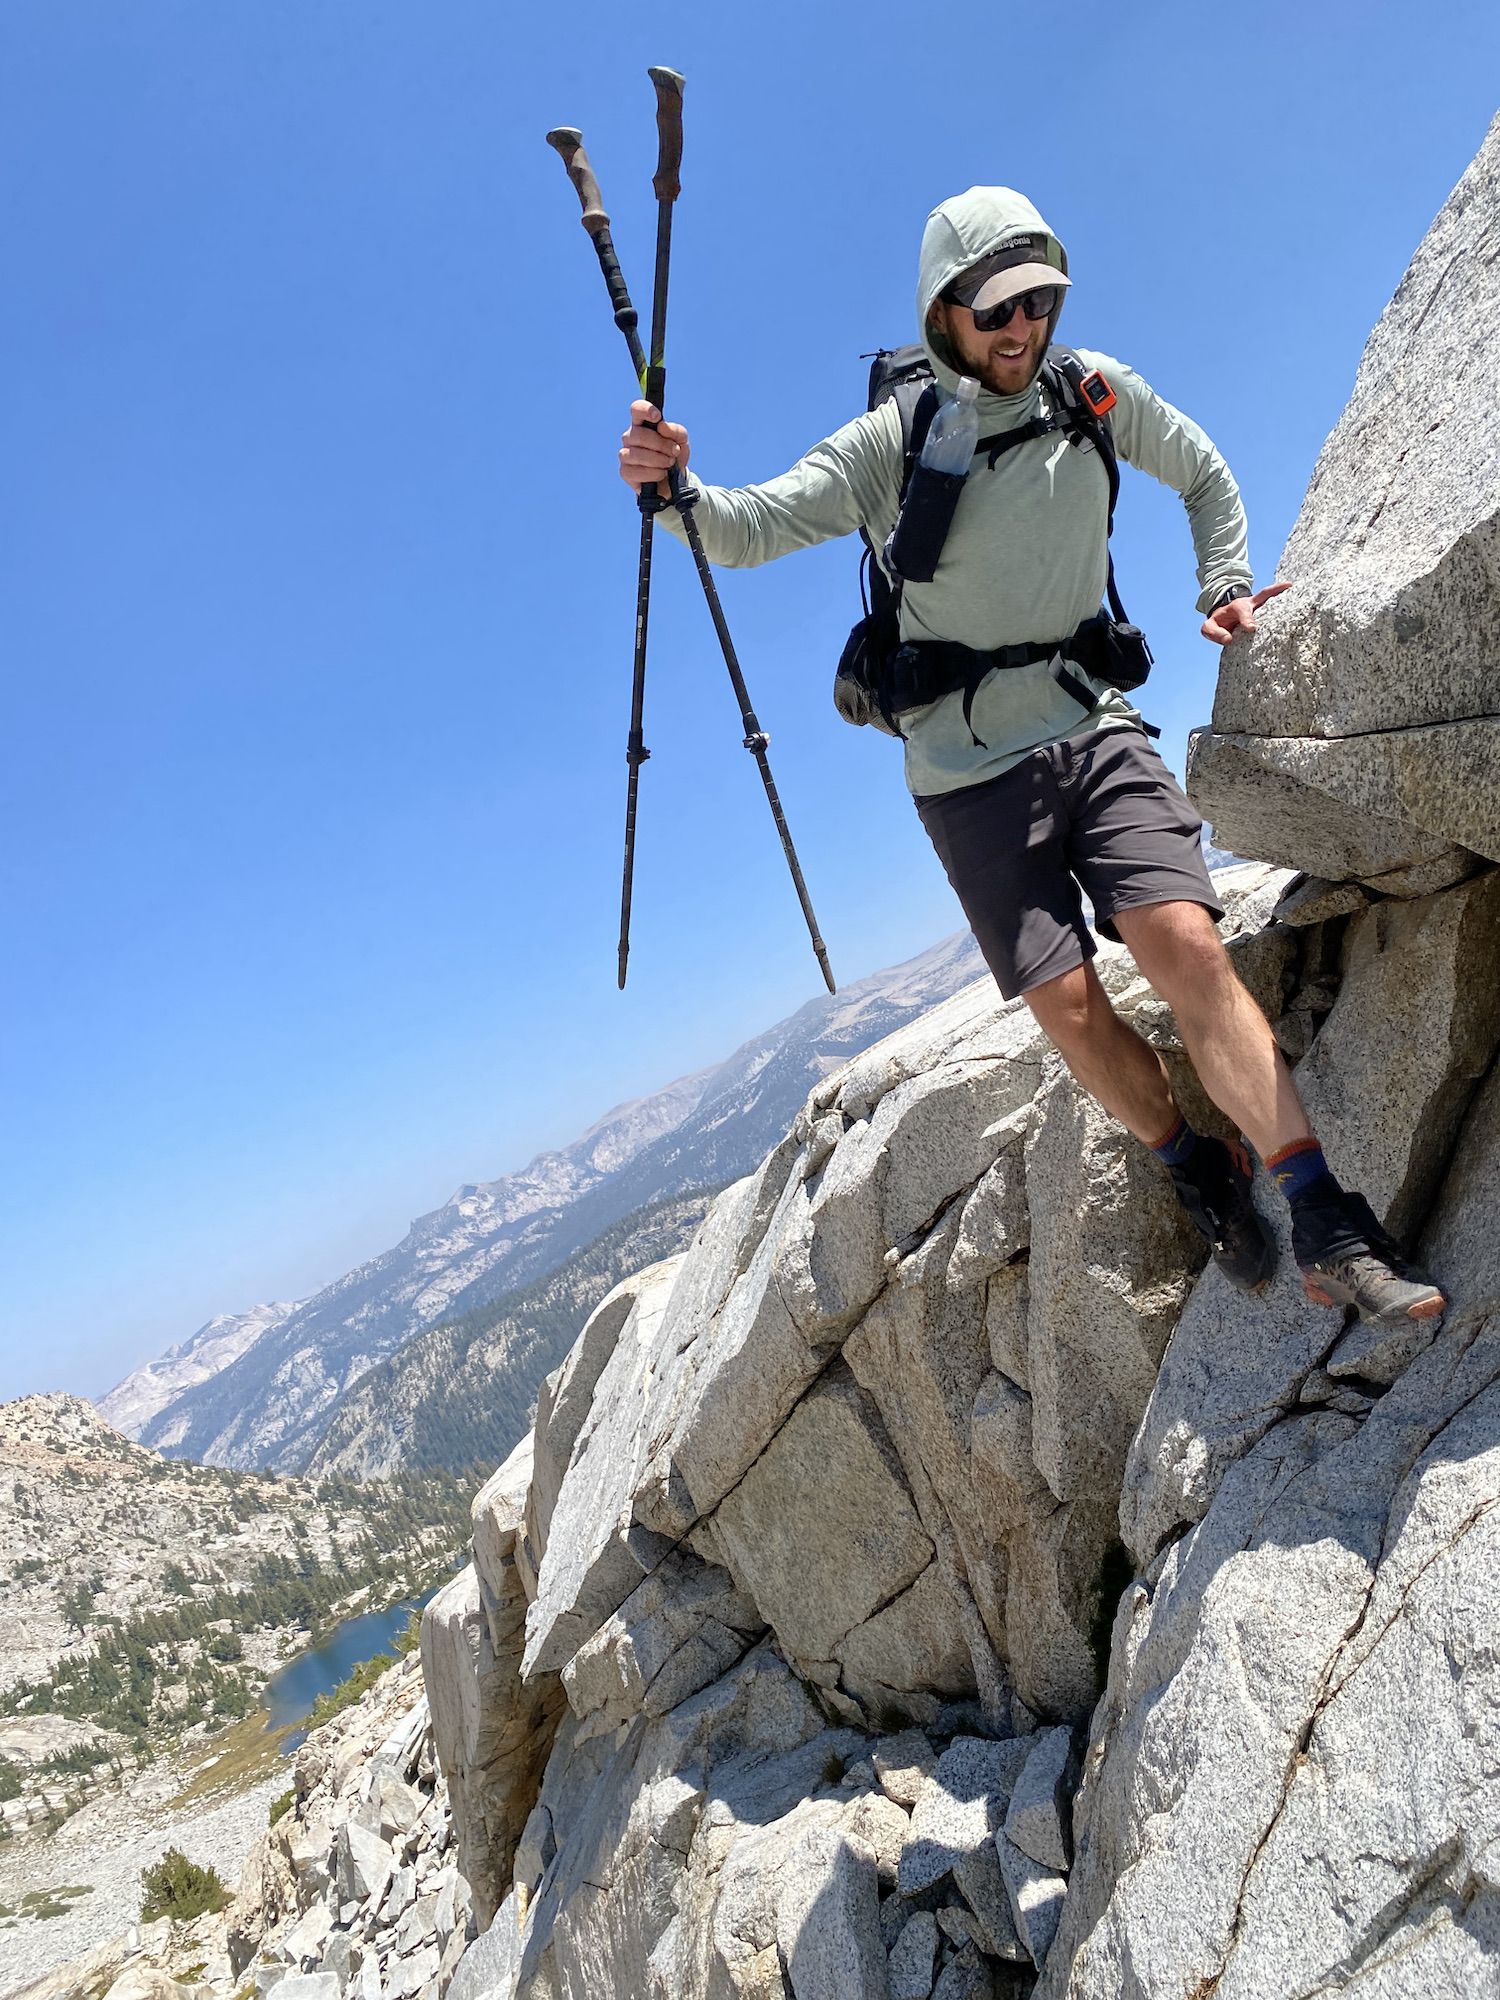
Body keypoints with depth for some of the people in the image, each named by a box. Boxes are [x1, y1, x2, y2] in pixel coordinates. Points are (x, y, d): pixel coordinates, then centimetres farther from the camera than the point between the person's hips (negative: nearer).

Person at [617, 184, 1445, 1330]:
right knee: (1067, 1003, -10)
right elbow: (755, 527, -14)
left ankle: (1331, 1232, -13)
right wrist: (680, 491, -35)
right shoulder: (891, 443, -4)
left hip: (1094, 728, 2)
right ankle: (1201, 1176, 17)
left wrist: (1224, 589, 8)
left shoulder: (1093, 391, 5)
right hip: (970, 769, -1)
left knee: (1185, 944, -18)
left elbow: (1207, 477, 22)